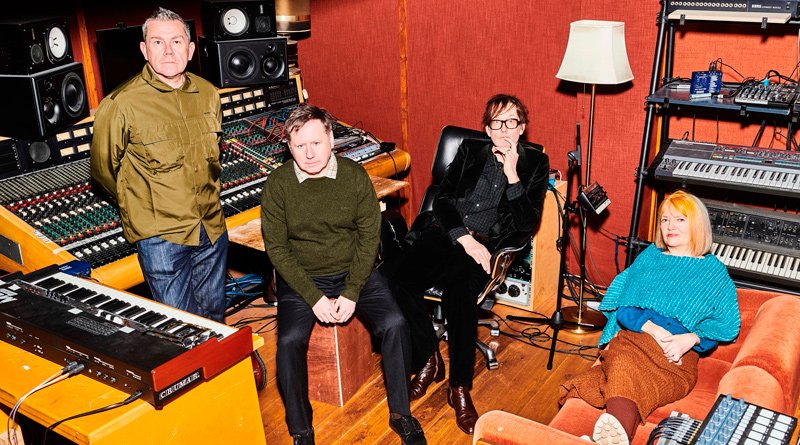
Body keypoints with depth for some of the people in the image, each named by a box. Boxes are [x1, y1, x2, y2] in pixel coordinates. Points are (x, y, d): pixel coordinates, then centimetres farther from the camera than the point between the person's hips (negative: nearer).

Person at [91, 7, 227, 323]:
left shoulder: (207, 94, 3)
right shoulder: (120, 105, -14)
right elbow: (103, 168, -1)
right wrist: (141, 204, 8)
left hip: (212, 227, 5)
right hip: (161, 236, -5)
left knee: (214, 315, 19)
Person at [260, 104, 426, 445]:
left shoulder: (355, 176, -7)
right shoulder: (278, 184, -10)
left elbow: (369, 237, -4)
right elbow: (276, 248, -8)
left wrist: (351, 293, -13)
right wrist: (313, 296, -16)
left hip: (354, 272, 1)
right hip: (300, 278, -1)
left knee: (394, 324, -19)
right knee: (290, 341, -24)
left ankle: (400, 413, 2)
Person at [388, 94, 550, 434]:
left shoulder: (535, 164, 13)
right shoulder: (470, 151, 18)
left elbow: (528, 223, 2)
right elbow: (442, 199, 7)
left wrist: (512, 174, -7)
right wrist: (465, 238, -9)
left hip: (486, 244, -2)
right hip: (444, 233, 3)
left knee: (459, 290, -35)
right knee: (398, 284, -27)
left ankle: (460, 388, -19)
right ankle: (428, 358, -3)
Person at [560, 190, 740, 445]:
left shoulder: (713, 270, 20)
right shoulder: (649, 257, 25)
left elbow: (727, 326, 10)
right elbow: (623, 308, 14)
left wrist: (690, 339, -10)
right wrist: (651, 328, -7)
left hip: (679, 354, -2)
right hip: (632, 337, 3)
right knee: (624, 363, -39)